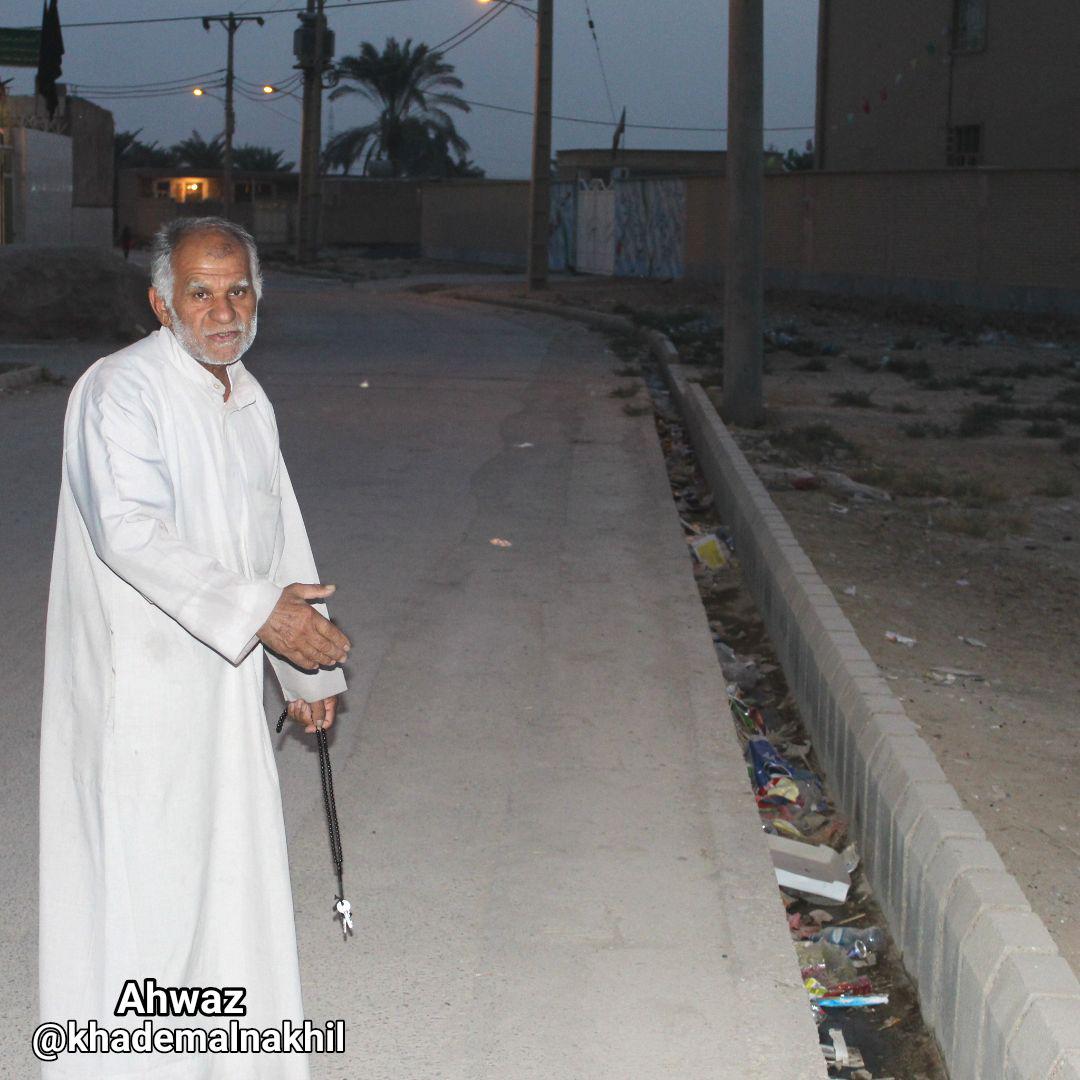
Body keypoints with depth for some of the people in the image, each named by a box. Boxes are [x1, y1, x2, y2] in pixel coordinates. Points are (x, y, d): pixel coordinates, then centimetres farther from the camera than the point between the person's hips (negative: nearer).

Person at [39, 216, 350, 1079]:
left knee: (230, 861, 16)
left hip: (224, 675, 8)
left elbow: (280, 532, 15)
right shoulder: (119, 392, -15)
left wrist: (311, 669, 15)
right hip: (136, 683, -8)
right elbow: (130, 530, -27)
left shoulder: (249, 401, 10)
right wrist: (256, 607, -31)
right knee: (140, 871, 0)